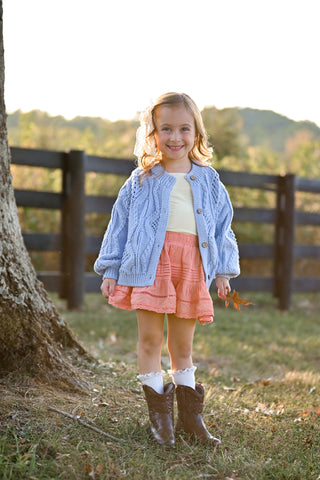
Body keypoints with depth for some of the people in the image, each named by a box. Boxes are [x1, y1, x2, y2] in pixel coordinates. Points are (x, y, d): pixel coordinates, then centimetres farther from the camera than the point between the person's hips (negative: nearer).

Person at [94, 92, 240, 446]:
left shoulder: (208, 181, 12)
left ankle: (189, 414, 18)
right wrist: (110, 270, 5)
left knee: (183, 344, 9)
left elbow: (223, 226, 16)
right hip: (150, 265, -1)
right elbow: (119, 225, 8)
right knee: (150, 339, 1)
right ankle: (159, 413, 12)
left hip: (192, 268, 2)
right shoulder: (142, 180, 6)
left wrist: (223, 270, 11)